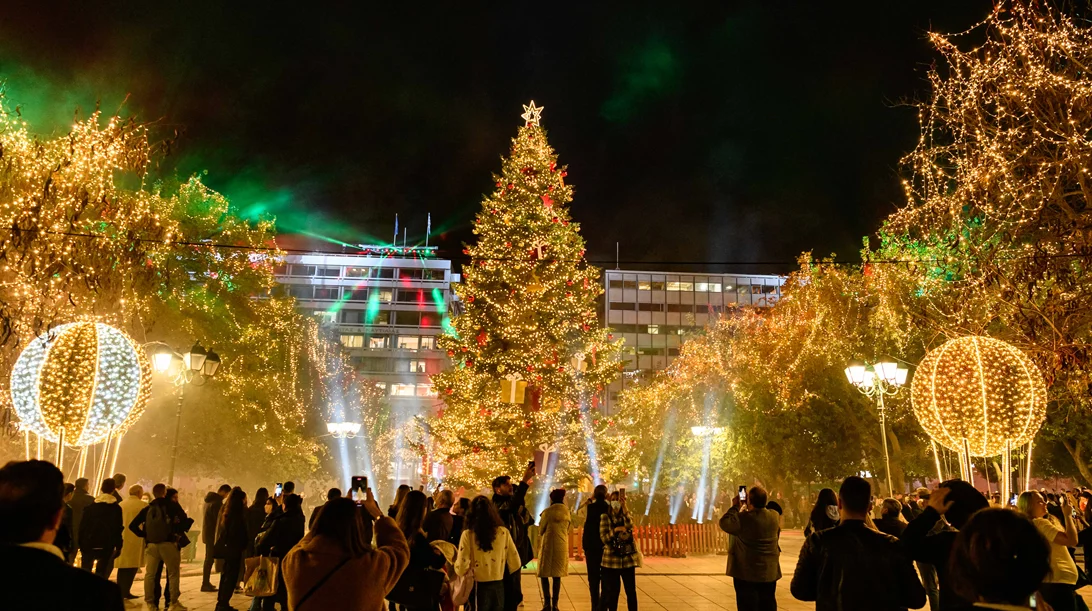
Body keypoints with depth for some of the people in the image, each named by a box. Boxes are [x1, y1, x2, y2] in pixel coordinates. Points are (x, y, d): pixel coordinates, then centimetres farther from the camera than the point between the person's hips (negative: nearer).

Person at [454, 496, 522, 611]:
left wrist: (456, 560, 8)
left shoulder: (468, 534, -12)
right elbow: (515, 563, 0)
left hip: (479, 587, -3)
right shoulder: (504, 532, -4)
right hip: (498, 587, 3)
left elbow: (461, 569, -14)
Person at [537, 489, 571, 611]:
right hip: (562, 546, 4)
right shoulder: (567, 512, 4)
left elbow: (541, 530, -2)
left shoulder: (547, 512, -10)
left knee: (544, 574, 3)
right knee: (557, 575, 10)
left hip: (548, 545, -4)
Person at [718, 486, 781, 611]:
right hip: (770, 571, 5)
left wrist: (735, 507, -3)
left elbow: (724, 523, -13)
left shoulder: (743, 518, -22)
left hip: (747, 572, -5)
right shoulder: (775, 516, -4)